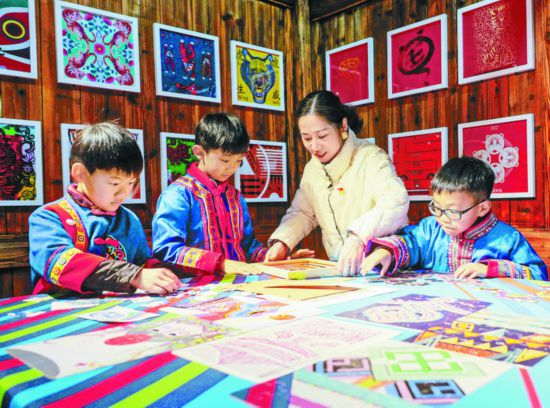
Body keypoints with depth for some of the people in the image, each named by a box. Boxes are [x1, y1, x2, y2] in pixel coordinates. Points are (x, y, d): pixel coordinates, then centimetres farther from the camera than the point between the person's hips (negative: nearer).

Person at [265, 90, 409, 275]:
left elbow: (395, 203, -29)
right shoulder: (312, 168, 9)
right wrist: (281, 242, -1)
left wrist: (358, 238, -45)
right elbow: (301, 213, 18)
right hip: (337, 268, 6)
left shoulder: (371, 158, -13)